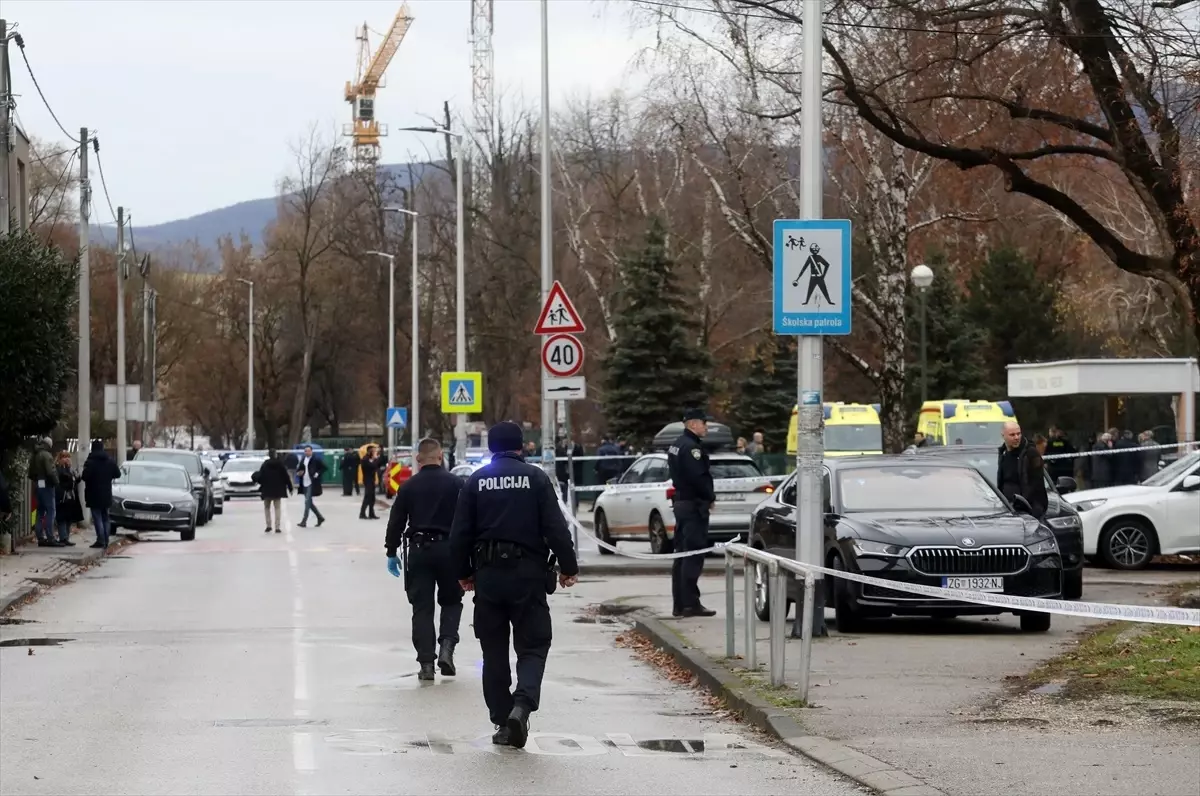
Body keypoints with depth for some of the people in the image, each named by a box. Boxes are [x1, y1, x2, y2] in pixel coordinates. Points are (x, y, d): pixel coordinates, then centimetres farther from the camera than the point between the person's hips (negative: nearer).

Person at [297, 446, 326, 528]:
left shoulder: (316, 460, -7)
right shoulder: (302, 460, 11)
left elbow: (324, 467, -5)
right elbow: (298, 469, 21)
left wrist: (317, 474, -13)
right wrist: (299, 472, -1)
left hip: (311, 483, -7)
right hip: (304, 484, 7)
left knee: (307, 502, -10)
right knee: (309, 503, 12)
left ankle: (304, 521, -8)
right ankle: (320, 517, 26)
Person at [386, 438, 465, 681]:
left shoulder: (409, 486, 2)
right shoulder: (456, 483, -1)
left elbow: (396, 521, 2)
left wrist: (391, 552, 11)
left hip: (418, 549, 0)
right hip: (448, 548, 0)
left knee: (422, 606, 6)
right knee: (451, 601, 16)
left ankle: (426, 662, 1)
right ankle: (446, 646, -6)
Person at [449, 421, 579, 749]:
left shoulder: (476, 481, 4)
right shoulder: (536, 477, -2)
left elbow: (460, 533, 4)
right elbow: (556, 528, -6)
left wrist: (463, 572, 15)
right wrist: (568, 567, 4)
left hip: (488, 575, 2)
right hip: (528, 574, -2)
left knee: (494, 651, 10)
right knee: (533, 646, 4)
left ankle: (502, 720, 10)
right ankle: (522, 704, -20)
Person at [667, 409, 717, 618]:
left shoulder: (676, 446, 16)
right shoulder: (691, 447, -16)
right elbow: (699, 477, -24)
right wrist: (710, 497, -9)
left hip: (682, 503, 10)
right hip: (694, 505, -10)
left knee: (682, 557, 12)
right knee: (693, 557, -9)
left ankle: (679, 604, 15)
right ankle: (690, 603, -9)